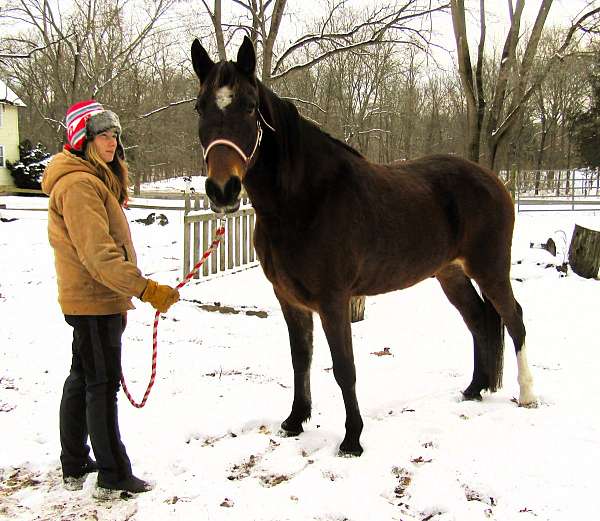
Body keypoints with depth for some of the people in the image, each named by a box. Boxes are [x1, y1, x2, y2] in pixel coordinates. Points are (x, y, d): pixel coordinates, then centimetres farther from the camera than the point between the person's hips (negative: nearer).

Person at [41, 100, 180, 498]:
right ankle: (113, 477, 6)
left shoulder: (97, 179, 14)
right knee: (103, 384, -3)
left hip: (95, 300, 11)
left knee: (83, 379, 17)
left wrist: (122, 300, 25)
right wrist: (145, 289, -31)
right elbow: (98, 254, -28)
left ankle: (75, 466, 30)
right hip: (95, 300, -11)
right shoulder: (79, 184, -19)